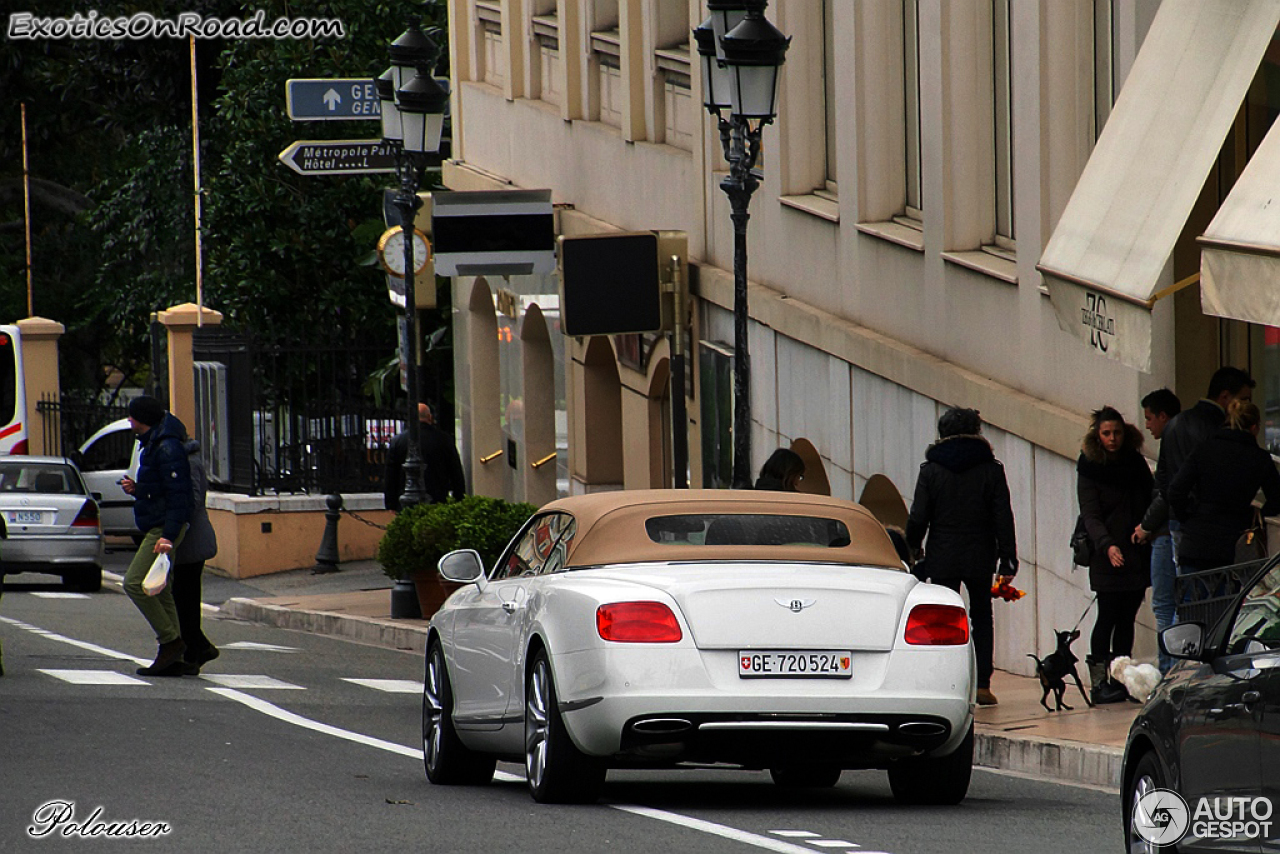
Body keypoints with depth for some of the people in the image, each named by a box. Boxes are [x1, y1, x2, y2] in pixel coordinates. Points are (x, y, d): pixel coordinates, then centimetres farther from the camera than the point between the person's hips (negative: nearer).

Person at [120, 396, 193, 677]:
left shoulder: (167, 448, -17)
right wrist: (137, 489, 7)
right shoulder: (153, 444, 17)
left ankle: (170, 640, -10)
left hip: (165, 527, -11)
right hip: (156, 528, 11)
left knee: (135, 582, -14)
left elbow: (178, 494, -22)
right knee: (160, 590, 9)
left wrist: (168, 536, -27)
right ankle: (173, 660, 10)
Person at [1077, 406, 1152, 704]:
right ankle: (1099, 682, -10)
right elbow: (1090, 515, -11)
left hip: (1138, 554, 4)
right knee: (1108, 616, -10)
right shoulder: (1089, 469, -3)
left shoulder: (1135, 463, 11)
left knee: (1127, 617, 4)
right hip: (1107, 557, -4)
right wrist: (1107, 545, -27)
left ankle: (1121, 680, 7)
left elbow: (1151, 501, 16)